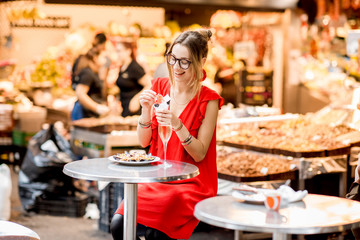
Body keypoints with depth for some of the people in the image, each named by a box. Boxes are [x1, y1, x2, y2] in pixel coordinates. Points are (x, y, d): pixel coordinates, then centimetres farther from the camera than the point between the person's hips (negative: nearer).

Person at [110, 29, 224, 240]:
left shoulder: (208, 100, -8)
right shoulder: (160, 87, 4)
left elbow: (199, 154, -10)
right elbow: (144, 142, 5)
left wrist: (178, 126, -25)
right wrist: (146, 110, -13)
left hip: (191, 183, -4)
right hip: (158, 178, 4)